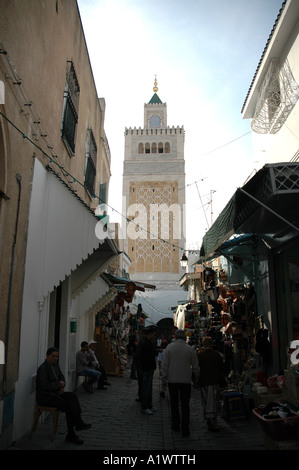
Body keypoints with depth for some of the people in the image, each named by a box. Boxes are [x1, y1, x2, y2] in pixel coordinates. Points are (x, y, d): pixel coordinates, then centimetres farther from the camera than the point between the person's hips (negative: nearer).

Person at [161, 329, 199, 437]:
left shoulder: (169, 347, -4)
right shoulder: (190, 349, -3)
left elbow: (164, 365, -4)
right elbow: (195, 367, 1)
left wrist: (164, 379, 3)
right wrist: (197, 379, 14)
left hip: (172, 380, 1)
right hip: (186, 380, 0)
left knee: (174, 403, 15)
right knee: (185, 405, 6)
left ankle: (176, 425, 25)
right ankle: (185, 428, 0)